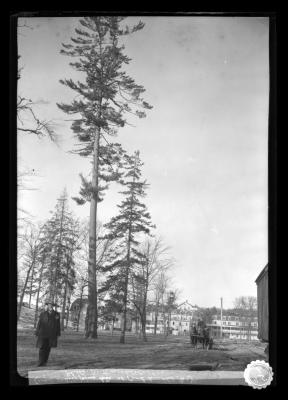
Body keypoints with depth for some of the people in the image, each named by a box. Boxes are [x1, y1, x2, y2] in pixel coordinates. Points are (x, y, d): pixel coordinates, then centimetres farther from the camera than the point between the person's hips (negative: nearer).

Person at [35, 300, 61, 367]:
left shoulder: (56, 314, 3)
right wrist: (37, 333, -2)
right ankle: (40, 362, -6)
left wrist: (58, 334, 5)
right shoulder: (42, 314, -1)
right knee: (42, 348, -7)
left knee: (48, 348, 6)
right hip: (43, 334, -2)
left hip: (51, 335, 2)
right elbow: (39, 324, 0)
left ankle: (44, 362, 13)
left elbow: (58, 325, 6)